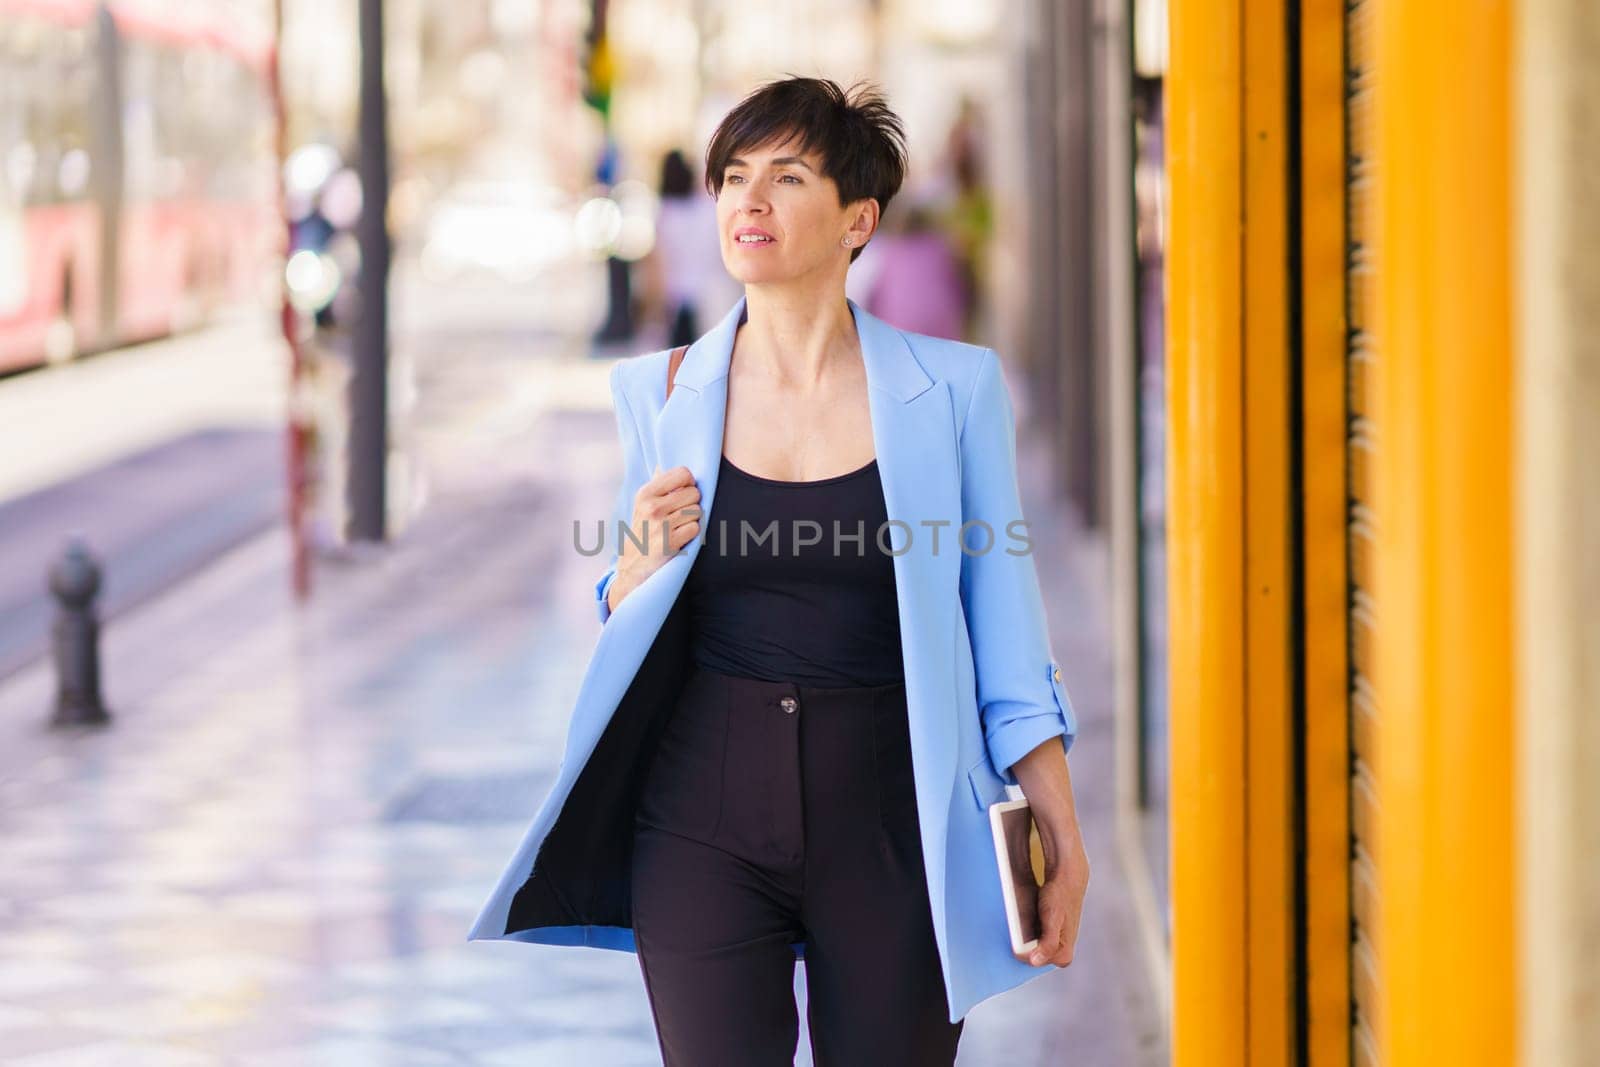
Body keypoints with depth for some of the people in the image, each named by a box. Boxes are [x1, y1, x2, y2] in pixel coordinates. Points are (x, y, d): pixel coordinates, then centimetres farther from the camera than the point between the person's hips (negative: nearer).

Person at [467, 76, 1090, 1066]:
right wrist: (644, 560, -7)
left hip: (890, 820, -1)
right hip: (707, 810, 2)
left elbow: (1006, 637, 2)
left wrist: (1063, 839, -1)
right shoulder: (663, 394, 5)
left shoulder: (952, 390, -1)